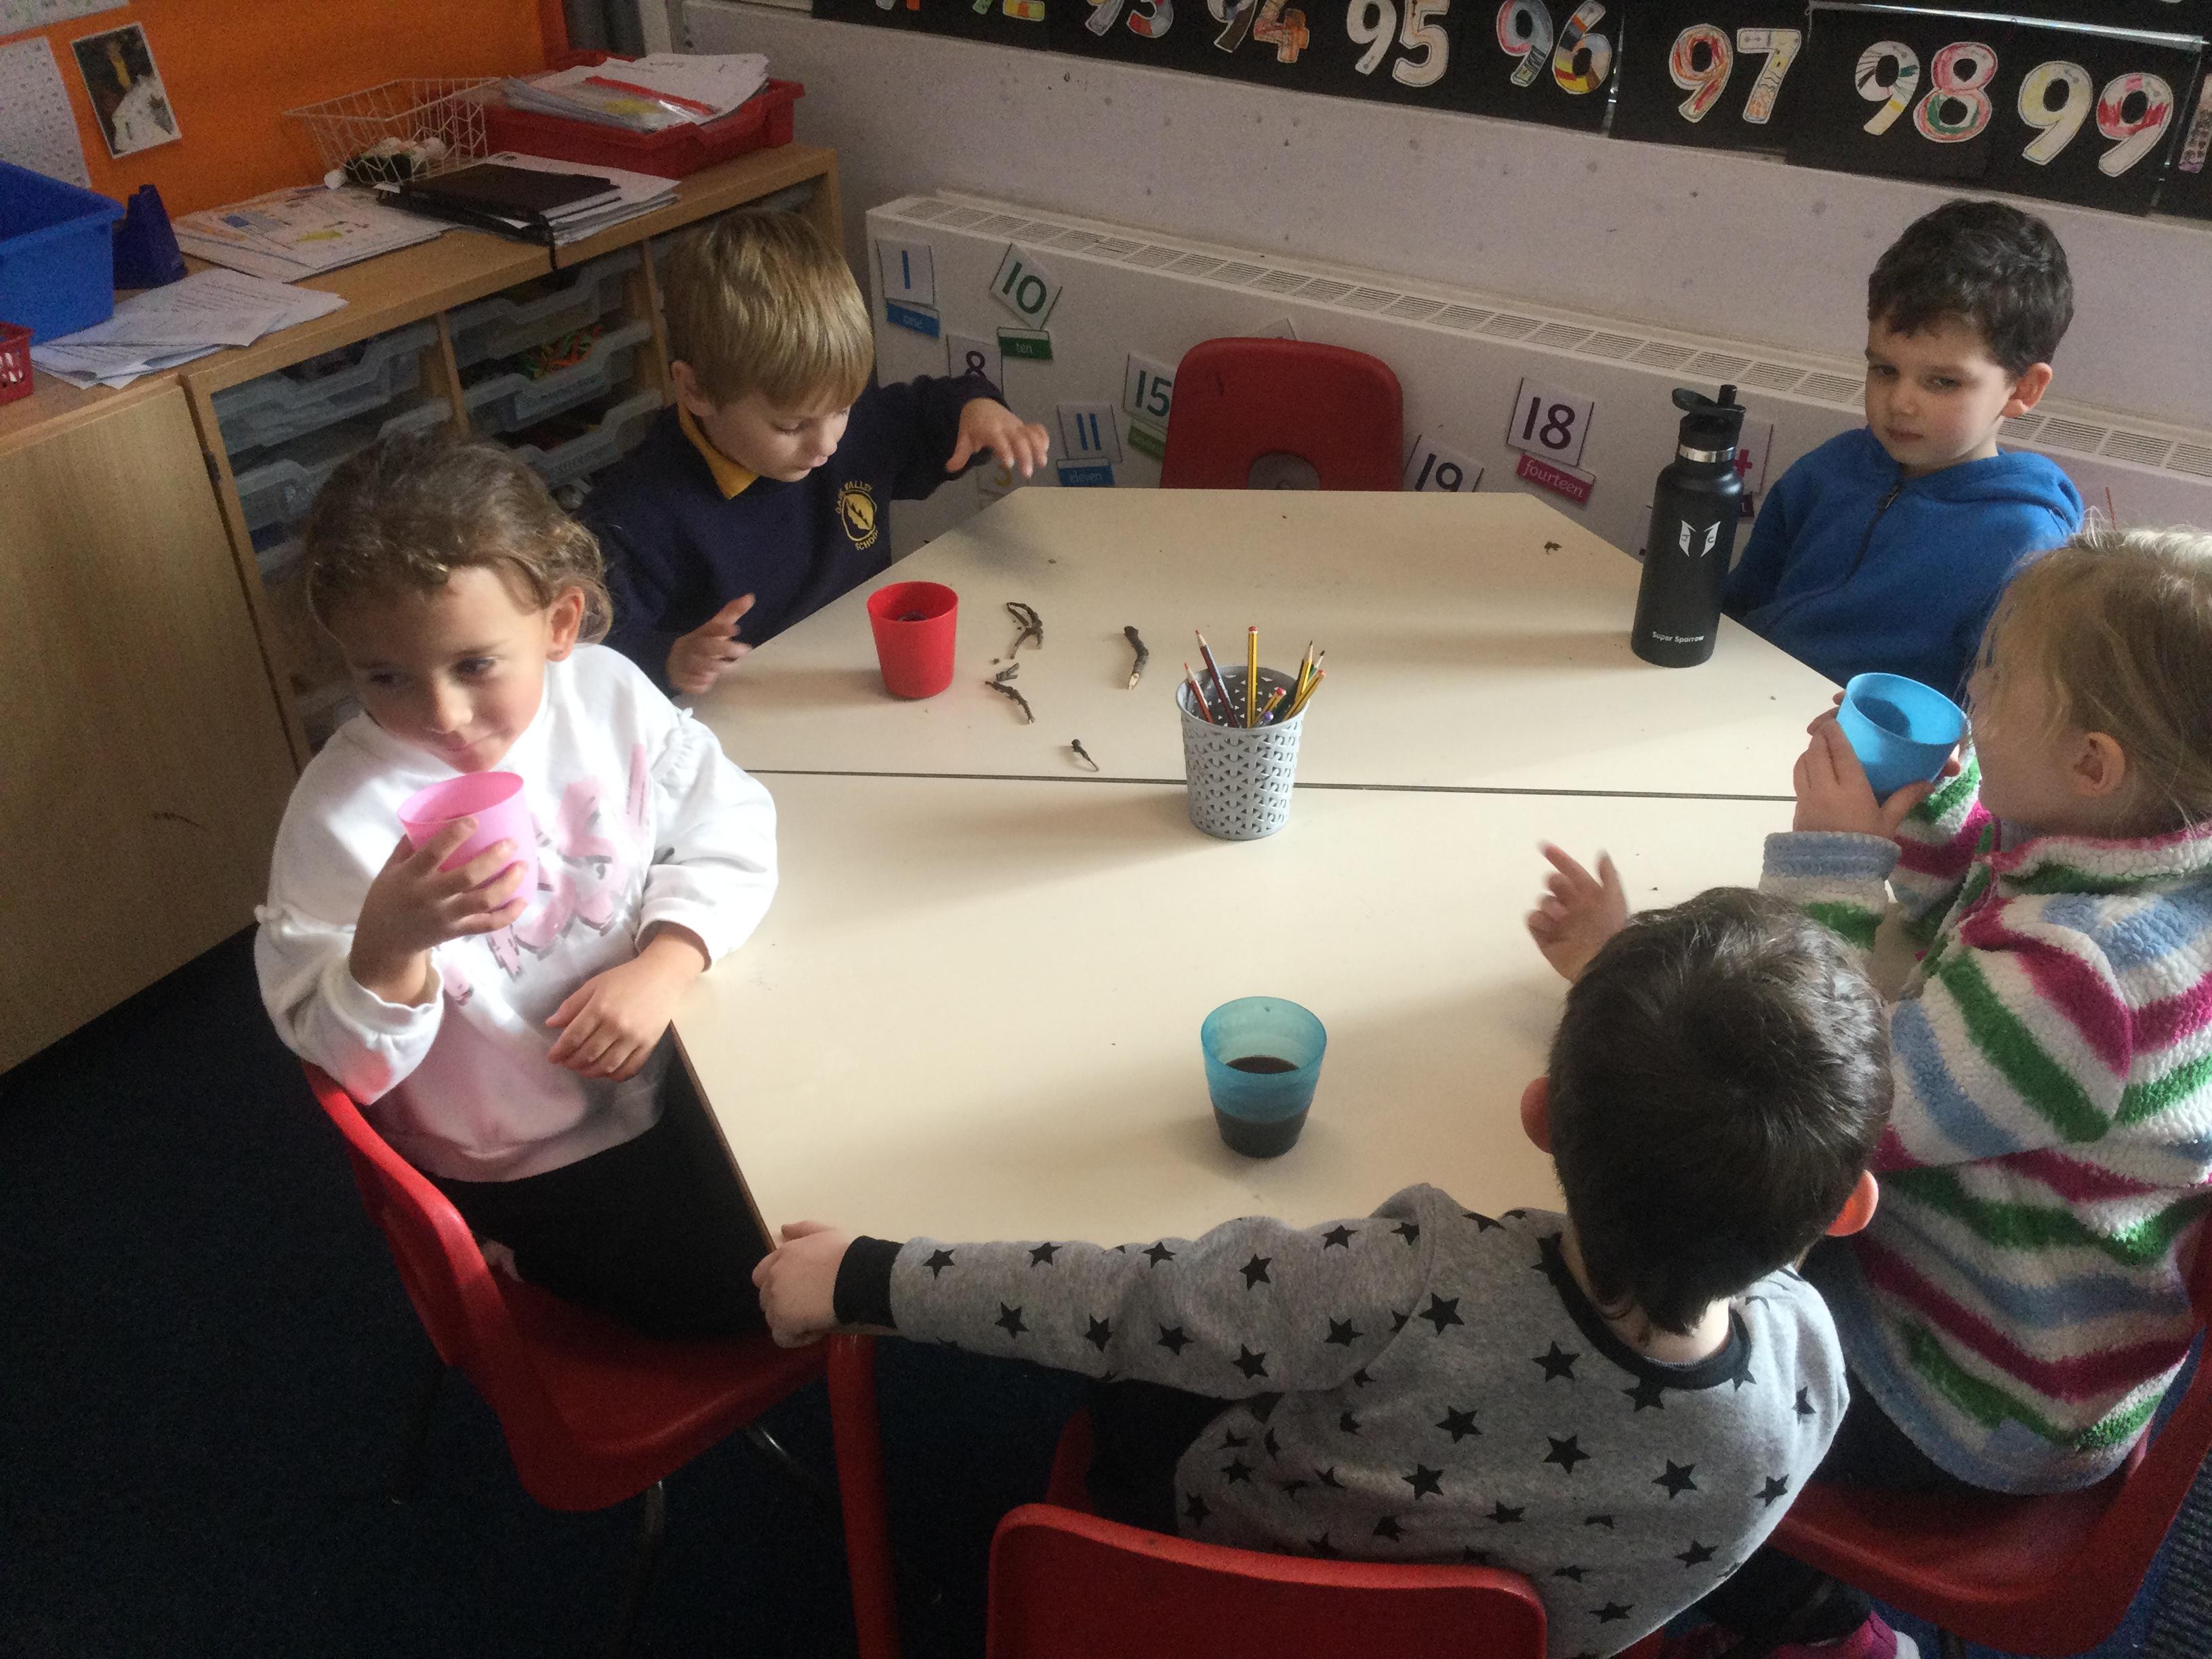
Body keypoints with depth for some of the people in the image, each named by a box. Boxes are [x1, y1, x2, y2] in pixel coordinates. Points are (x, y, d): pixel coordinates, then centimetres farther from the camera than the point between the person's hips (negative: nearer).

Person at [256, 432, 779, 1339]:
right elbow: (349, 1060, -18)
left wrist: (660, 967, -21)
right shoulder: (342, 812, -23)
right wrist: (387, 948, -40)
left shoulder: (605, 692, -13)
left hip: (660, 1055, 5)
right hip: (527, 1165, -4)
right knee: (734, 1288, -6)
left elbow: (726, 828, -5)